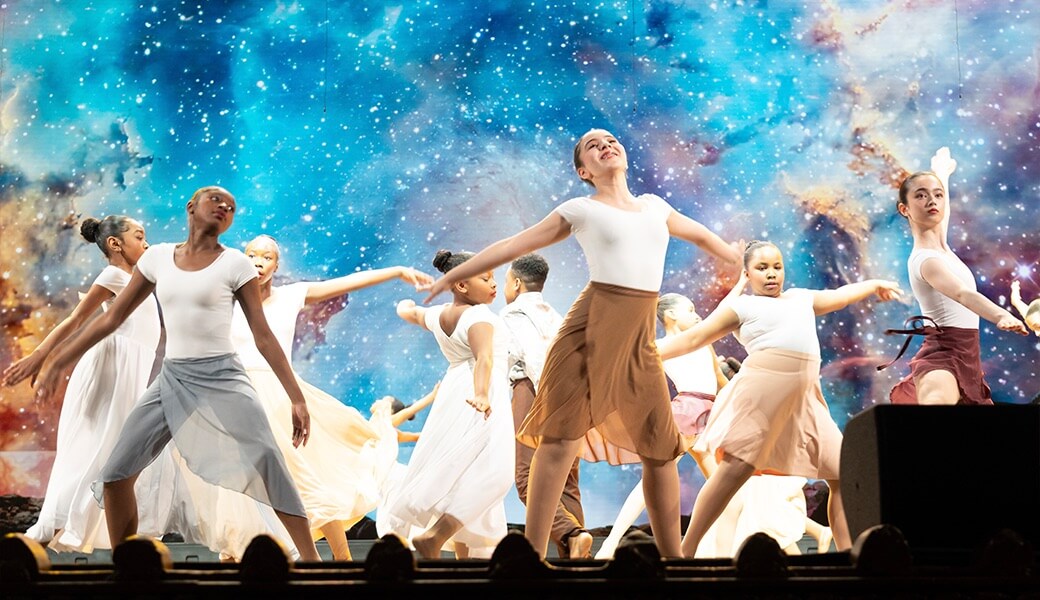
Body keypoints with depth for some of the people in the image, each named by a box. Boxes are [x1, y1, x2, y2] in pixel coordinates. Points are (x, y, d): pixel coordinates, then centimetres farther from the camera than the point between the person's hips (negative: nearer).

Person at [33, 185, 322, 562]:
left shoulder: (235, 264, -3)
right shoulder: (158, 257, 7)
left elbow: (264, 337, -2)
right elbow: (111, 319, 13)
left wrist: (297, 398, -8)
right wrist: (58, 363, 12)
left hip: (222, 377, -4)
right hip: (172, 379, 4)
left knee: (268, 462, -22)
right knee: (116, 474, -4)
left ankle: (310, 559, -14)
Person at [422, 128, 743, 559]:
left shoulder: (654, 206, 19)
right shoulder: (581, 209, 6)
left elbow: (702, 237, 36)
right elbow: (513, 245, 7)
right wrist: (451, 277, 7)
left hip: (641, 337, 5)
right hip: (594, 324, -5)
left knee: (661, 447, 6)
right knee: (562, 436, -8)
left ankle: (671, 555, 18)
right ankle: (532, 552, -4)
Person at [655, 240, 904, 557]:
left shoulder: (801, 298, 28)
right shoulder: (741, 306, 11)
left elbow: (839, 295, 47)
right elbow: (692, 338, 6)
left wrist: (873, 285, 57)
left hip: (805, 396, 6)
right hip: (763, 386, -6)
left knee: (841, 474, -1)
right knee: (736, 467, -15)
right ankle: (686, 551, -12)